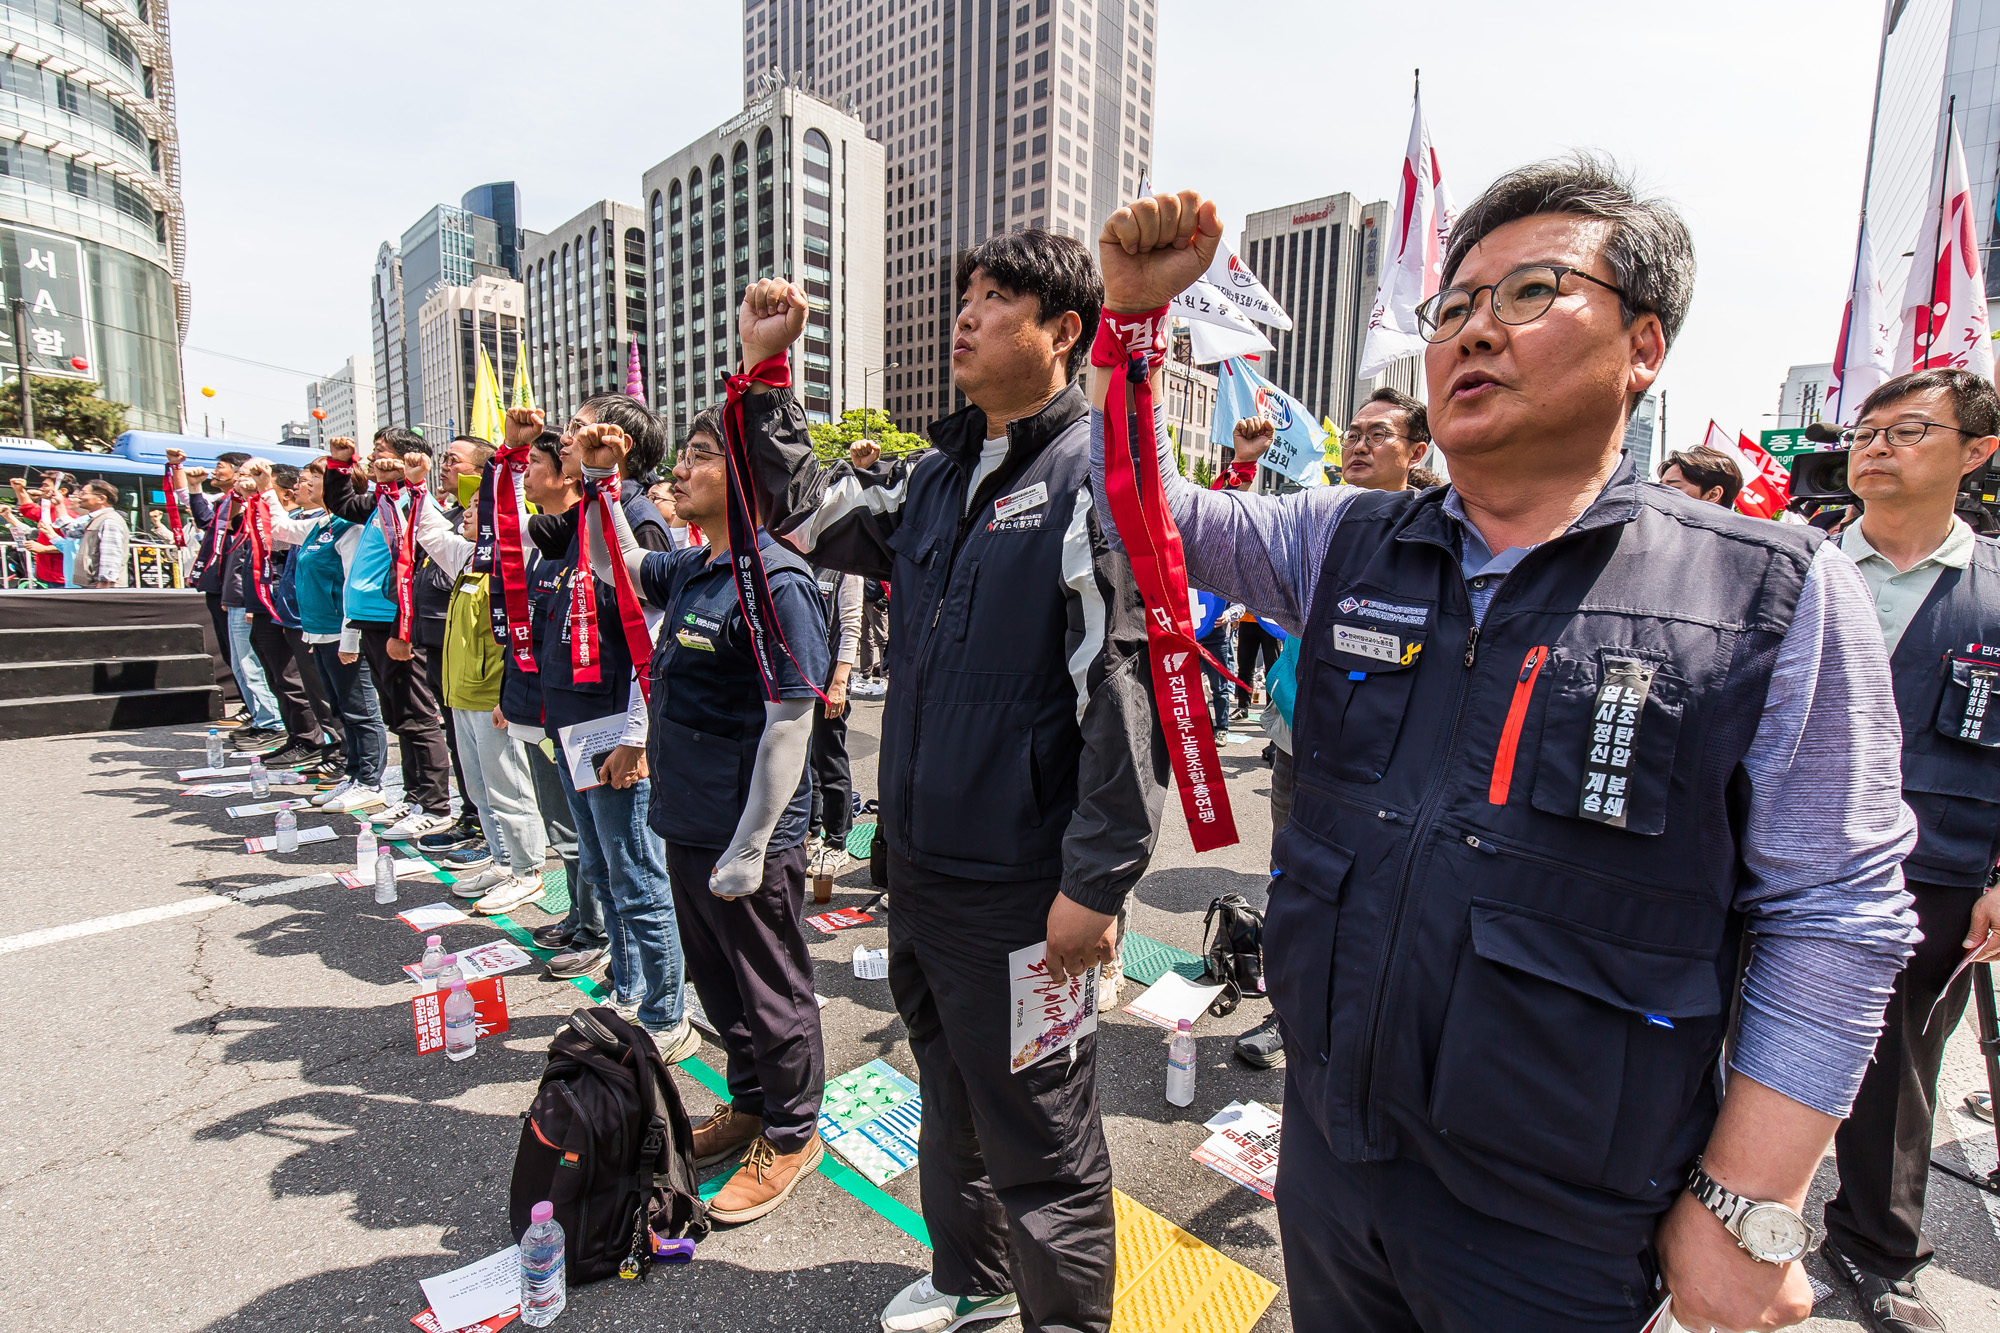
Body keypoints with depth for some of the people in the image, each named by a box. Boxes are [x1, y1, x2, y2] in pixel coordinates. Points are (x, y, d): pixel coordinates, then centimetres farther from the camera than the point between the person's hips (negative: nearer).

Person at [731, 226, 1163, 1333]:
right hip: (919, 867, 8)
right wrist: (763, 377, 14)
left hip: (1023, 889, -8)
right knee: (950, 1097, 27)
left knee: (1038, 1136, 11)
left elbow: (1127, 687, -19)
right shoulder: (937, 477, 11)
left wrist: (1096, 881, -19)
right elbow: (806, 516, 22)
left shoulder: (1097, 472, -13)